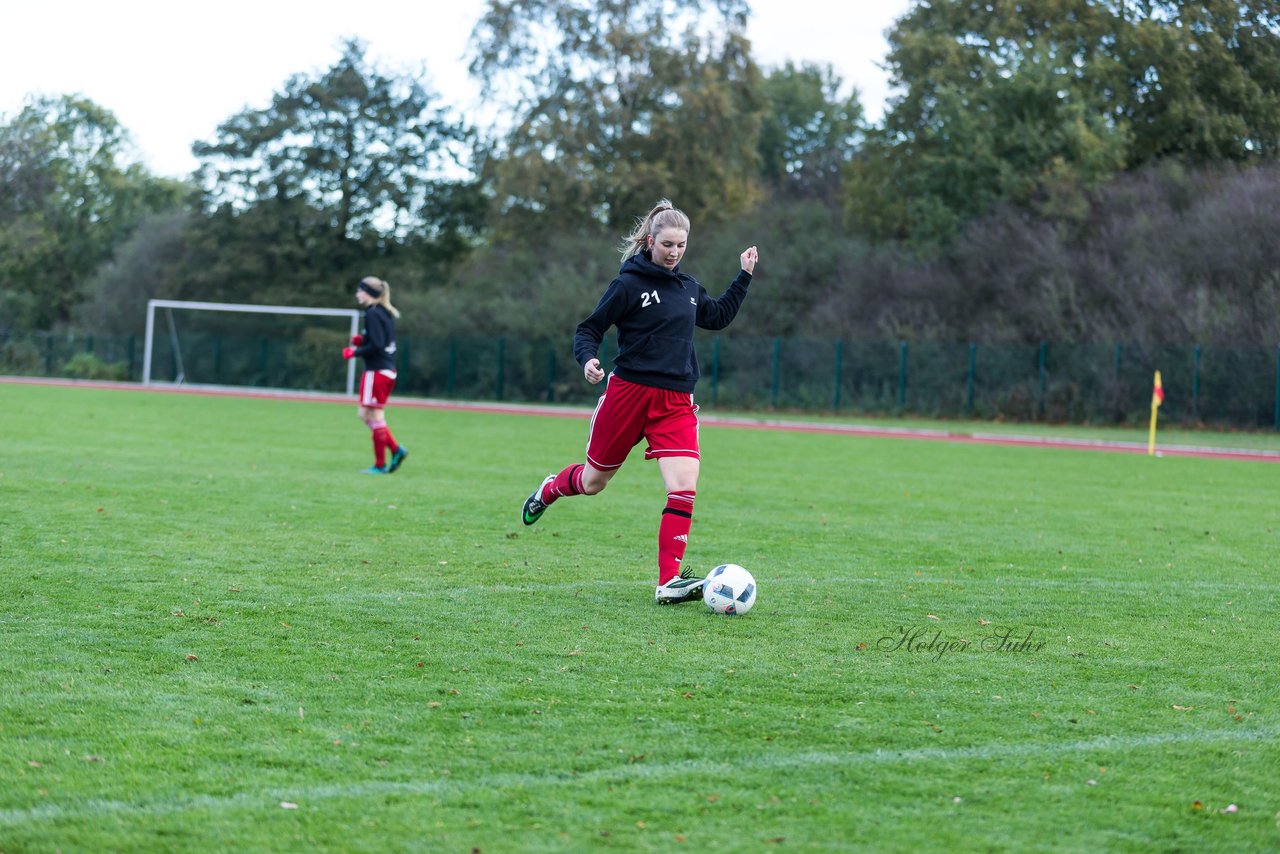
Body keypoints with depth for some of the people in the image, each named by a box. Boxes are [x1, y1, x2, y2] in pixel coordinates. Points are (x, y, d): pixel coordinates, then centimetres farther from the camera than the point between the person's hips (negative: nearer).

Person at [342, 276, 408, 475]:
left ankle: (380, 465, 2)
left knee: (376, 416, -2)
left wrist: (355, 352, -10)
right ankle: (396, 449, 8)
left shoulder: (372, 314, -15)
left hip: (377, 372, -10)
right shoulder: (385, 313, 14)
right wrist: (361, 340, 10)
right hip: (388, 370, 10)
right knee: (365, 414, 14)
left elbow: (376, 346, -21)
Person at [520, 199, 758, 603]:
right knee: (593, 482, 12)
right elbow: (589, 329, -5)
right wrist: (588, 359, -25)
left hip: (676, 402, 4)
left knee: (685, 487, -15)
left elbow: (718, 316, 30)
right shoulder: (629, 284, -7)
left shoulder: (689, 287, 12)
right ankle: (550, 490, 48)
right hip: (629, 393, -4)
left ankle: (669, 581, -14)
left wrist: (745, 275, 24)